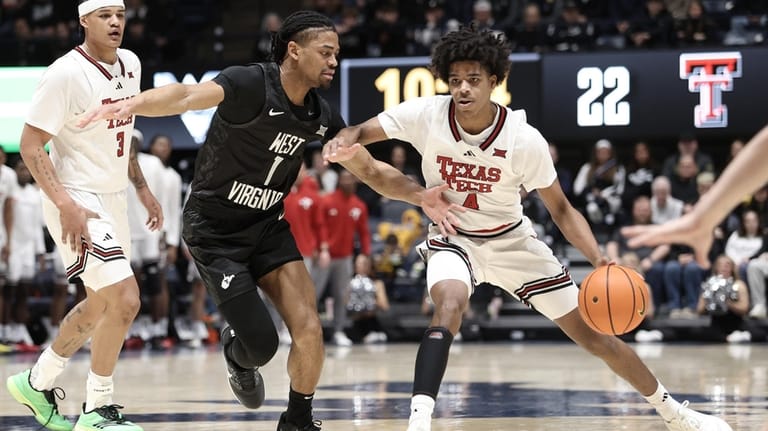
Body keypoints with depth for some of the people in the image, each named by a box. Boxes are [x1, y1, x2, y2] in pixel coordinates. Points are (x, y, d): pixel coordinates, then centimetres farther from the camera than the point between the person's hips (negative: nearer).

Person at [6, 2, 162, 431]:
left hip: (113, 198, 9)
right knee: (125, 299, -16)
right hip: (77, 202, -9)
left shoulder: (131, 64, 5)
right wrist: (66, 205, -26)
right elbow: (30, 146, -18)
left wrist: (142, 187, 16)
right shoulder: (66, 73, -19)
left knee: (101, 305, 19)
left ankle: (38, 382, 36)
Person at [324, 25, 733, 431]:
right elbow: (359, 133, -17)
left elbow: (561, 209, -12)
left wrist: (599, 261, -26)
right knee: (449, 305, -36)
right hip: (453, 239, 0)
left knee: (593, 334, 3)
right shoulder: (427, 115, -22)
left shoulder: (525, 139, -23)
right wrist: (345, 145, -43)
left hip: (511, 241, 0)